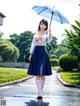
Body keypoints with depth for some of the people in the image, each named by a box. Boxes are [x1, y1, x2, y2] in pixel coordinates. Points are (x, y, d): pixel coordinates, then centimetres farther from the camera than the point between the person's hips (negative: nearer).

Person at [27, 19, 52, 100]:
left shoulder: (47, 33, 6)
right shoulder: (36, 33, 14)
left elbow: (49, 41, -13)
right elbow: (33, 44, 15)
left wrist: (50, 34, -29)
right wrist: (30, 54, 9)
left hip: (43, 53, -2)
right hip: (36, 52, 2)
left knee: (42, 74, -3)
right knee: (37, 74, -4)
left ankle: (41, 92, 8)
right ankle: (39, 93, -7)